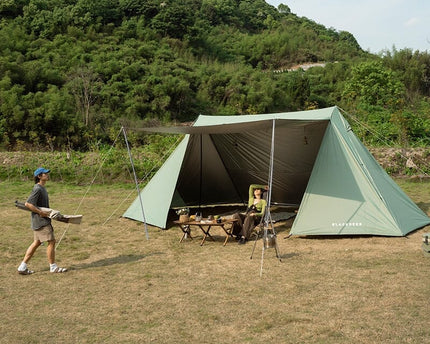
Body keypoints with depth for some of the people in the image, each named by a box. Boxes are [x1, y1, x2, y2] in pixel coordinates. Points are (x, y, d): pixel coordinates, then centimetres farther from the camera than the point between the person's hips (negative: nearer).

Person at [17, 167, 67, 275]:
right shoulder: (37, 189, -16)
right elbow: (28, 204, -22)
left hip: (42, 220, 10)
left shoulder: (42, 188, 15)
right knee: (51, 241, -4)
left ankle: (22, 267, 16)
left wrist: (50, 212, 13)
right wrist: (41, 212, -21)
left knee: (37, 242, 12)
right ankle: (53, 267, 6)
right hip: (41, 221, -10)